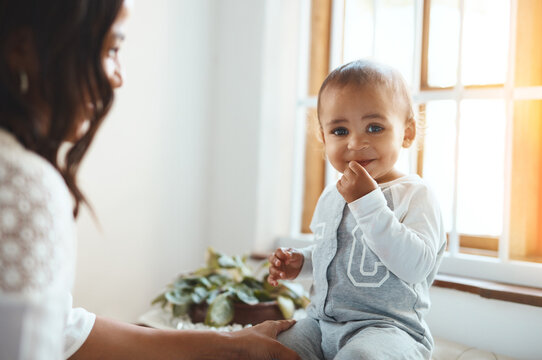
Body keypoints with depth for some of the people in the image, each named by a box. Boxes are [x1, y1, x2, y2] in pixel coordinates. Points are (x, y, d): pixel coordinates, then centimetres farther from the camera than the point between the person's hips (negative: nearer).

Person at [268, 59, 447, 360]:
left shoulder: (414, 195, -10)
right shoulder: (331, 195, 12)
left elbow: (416, 266, -26)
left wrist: (368, 202, -28)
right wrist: (300, 261, 9)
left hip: (387, 326, -6)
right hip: (321, 321, 7)